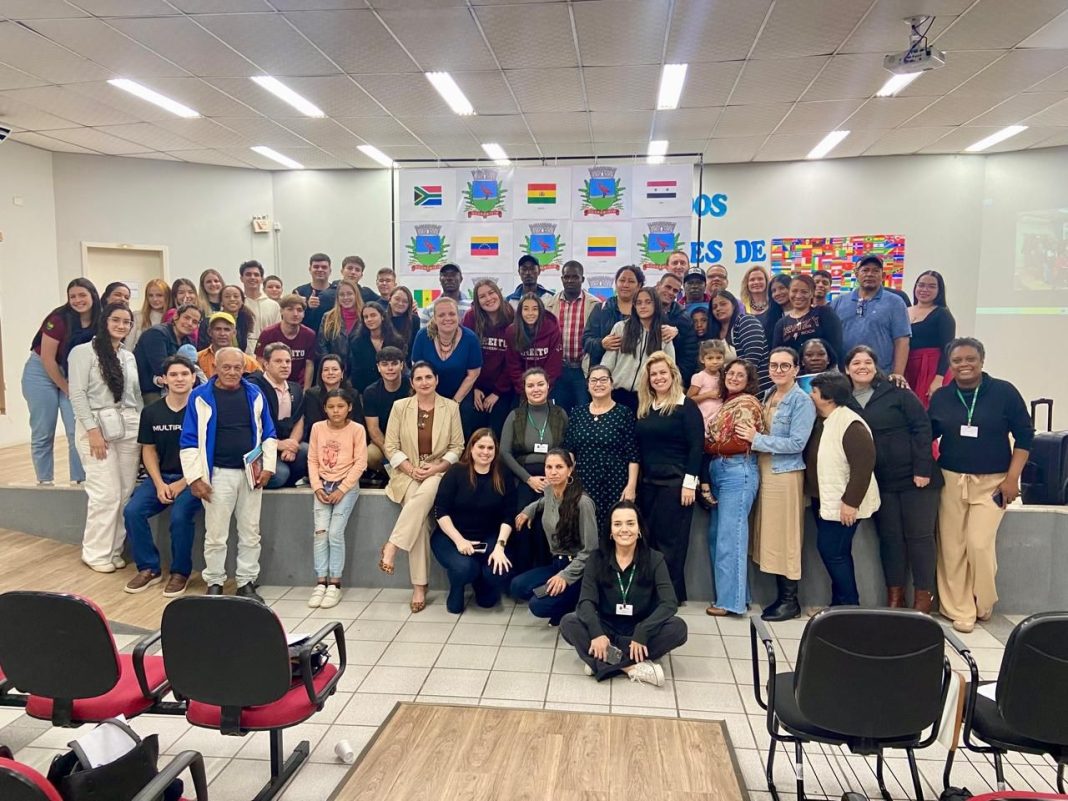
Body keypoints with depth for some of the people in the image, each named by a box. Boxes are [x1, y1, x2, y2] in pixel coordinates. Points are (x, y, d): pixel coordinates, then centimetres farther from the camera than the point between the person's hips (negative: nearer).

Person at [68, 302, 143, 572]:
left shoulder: (129, 356, 16)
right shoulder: (83, 352, -1)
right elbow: (77, 394, -8)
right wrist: (93, 430, -15)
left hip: (128, 427, 6)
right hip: (97, 426, -5)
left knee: (125, 492, 3)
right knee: (106, 493, -8)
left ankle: (114, 550, 15)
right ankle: (96, 553, 6)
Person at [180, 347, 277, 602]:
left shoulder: (255, 394, 4)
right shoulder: (200, 397, -4)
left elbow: (268, 434, 9)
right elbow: (189, 441, -3)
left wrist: (267, 467, 0)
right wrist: (195, 477, -9)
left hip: (251, 473, 3)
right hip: (218, 474, -2)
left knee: (250, 533, 9)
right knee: (216, 534, 5)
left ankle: (247, 583, 20)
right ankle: (214, 583, 20)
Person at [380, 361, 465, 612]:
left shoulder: (451, 407, 4)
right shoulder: (400, 407, 4)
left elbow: (457, 447, 3)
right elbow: (391, 447, 2)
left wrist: (435, 468, -12)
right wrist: (411, 469, -13)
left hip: (439, 471, 0)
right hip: (407, 472, 0)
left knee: (425, 493, -38)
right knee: (420, 518, -28)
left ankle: (391, 546, -28)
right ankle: (419, 586, -22)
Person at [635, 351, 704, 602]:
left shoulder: (687, 406, -5)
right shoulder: (644, 408, 13)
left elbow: (696, 446, -10)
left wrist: (689, 482, -16)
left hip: (675, 482, -6)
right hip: (648, 482, 6)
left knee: (670, 539, -1)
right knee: (649, 537, 9)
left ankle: (672, 594, 10)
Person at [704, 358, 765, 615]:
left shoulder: (747, 402, -6)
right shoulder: (728, 402, 20)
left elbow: (740, 443, -14)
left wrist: (707, 445, -3)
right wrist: (709, 443, 1)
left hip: (738, 472, -9)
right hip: (719, 471, 9)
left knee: (730, 537, -6)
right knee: (716, 536, 11)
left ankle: (732, 600, 2)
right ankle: (733, 594, 21)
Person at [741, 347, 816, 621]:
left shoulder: (802, 401, -10)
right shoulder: (766, 395, 12)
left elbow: (797, 443, -17)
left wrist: (757, 439, -17)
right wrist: (750, 434, 2)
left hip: (785, 474, -7)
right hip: (764, 471, 7)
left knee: (785, 537, 0)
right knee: (770, 536, 10)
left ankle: (790, 601, 11)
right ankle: (781, 595, 21)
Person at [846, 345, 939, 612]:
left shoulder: (897, 393, -4)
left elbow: (922, 428, -7)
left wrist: (923, 469, -13)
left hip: (915, 478, -3)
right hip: (880, 482, 3)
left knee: (919, 535, 3)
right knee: (889, 537, 8)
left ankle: (923, 594, 14)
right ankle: (894, 594, 19)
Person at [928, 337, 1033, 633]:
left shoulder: (1004, 391, -5)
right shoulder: (941, 397, 3)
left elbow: (1024, 435, -2)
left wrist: (1012, 478, -7)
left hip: (992, 482, -2)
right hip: (951, 480, 3)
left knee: (979, 544, -9)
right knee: (951, 548, 2)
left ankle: (983, 603, 17)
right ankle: (958, 610, 13)